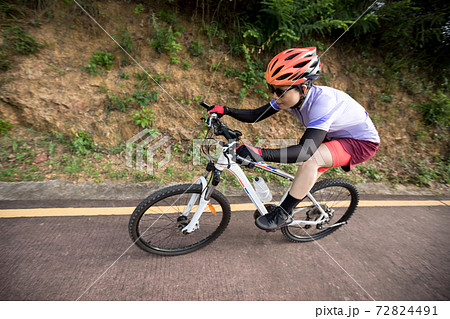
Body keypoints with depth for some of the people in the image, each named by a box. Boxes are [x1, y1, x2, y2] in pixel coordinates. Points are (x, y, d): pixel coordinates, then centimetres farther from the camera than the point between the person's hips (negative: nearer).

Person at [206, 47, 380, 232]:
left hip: (363, 142, -8)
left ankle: (283, 214, -16)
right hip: (337, 137, 8)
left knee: (310, 159, -30)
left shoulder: (323, 102, -37)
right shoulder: (290, 95, -14)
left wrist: (260, 153, -57)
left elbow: (305, 151, -47)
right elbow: (255, 115, -10)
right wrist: (226, 110, -24)